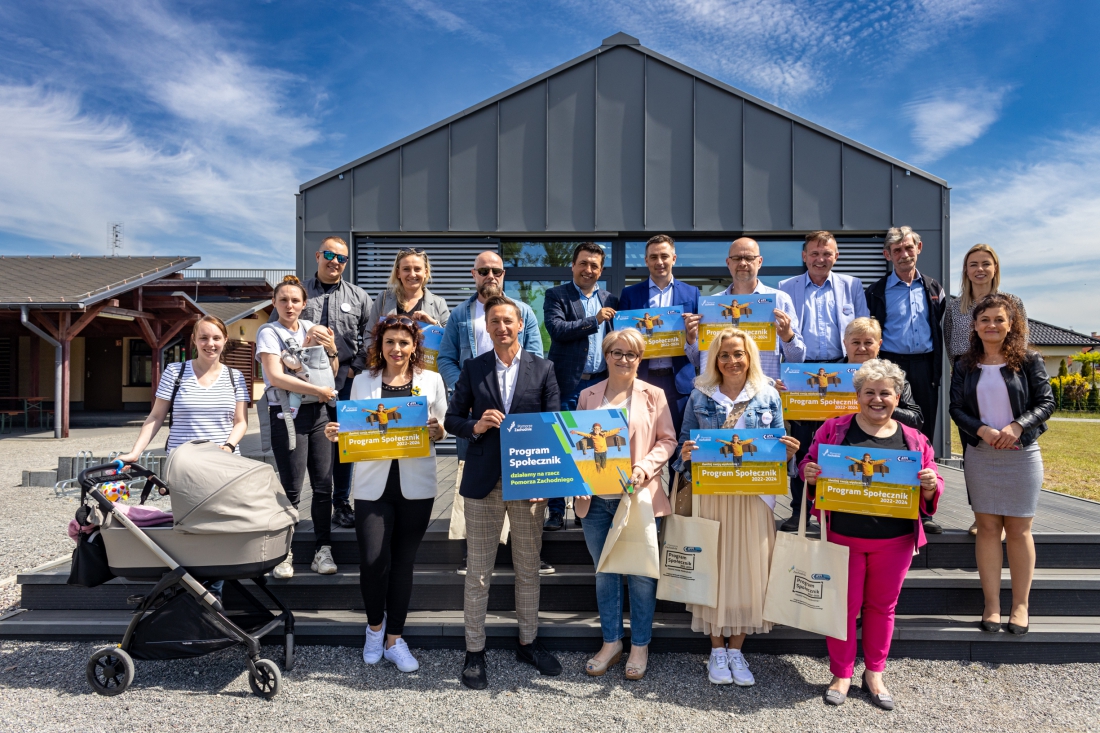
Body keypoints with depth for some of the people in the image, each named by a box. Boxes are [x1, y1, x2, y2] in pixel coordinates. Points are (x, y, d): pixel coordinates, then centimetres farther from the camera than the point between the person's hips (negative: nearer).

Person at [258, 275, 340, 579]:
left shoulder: (312, 328, 14)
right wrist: (318, 390, -12)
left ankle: (323, 549, 10)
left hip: (320, 412, 4)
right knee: (291, 487, -6)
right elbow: (275, 376, -12)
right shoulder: (269, 332, 0)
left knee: (323, 484, 2)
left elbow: (332, 373, 15)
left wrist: (331, 349, -3)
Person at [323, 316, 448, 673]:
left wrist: (437, 430, -15)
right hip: (373, 483, 0)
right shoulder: (362, 381, 8)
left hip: (415, 485, 0)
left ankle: (394, 639, 25)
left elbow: (443, 430, 7)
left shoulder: (431, 380, 6)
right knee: (372, 560, -7)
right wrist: (336, 434, -9)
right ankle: (375, 624, 24)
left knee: (403, 562, 8)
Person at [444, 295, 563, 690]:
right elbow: (451, 419, 6)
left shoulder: (543, 369, 3)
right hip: (483, 481, 0)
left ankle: (529, 642, 32)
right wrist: (476, 426, -15)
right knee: (478, 572, 8)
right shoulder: (472, 369, 4)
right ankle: (474, 651, 22)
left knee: (528, 568, 14)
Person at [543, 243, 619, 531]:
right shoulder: (556, 296, 4)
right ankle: (556, 511, 8)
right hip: (568, 385, -3)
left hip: (602, 384, 4)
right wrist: (594, 320, -13)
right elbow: (556, 328, -12)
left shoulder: (611, 301, 15)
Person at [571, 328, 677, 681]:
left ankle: (640, 646, 23)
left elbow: (667, 440, 0)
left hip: (637, 496, -2)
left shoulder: (653, 395, 2)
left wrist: (645, 467, -16)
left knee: (641, 574, 5)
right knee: (604, 573, 13)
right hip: (595, 498, 3)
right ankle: (611, 642, 28)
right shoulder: (588, 395, 8)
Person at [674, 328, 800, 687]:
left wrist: (789, 451, -12)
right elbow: (683, 443, 6)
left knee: (749, 569, 4)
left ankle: (736, 650, 21)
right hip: (711, 496, -1)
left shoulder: (768, 396, 6)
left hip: (754, 498, 1)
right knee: (714, 567, 4)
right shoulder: (700, 397, 4)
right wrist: (685, 454, -15)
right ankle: (717, 651, 20)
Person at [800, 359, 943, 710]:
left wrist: (931, 486, -14)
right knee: (844, 605, 7)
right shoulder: (834, 428, 0)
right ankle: (841, 674, 24)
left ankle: (875, 674, 32)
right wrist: (809, 474, -17)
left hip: (895, 540, 2)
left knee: (882, 606, 14)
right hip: (844, 535, -2)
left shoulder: (913, 440, 5)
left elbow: (931, 488, 9)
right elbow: (810, 465, 5)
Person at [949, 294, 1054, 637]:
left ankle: (1020, 604, 15)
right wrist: (983, 430, -15)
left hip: (1021, 454, -1)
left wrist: (1017, 426, -18)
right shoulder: (965, 365, 6)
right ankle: (991, 605, 10)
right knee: (987, 527, 3)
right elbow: (956, 408, 2)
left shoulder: (1029, 360, 1)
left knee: (1018, 530, 3)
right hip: (980, 454, 2)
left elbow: (1046, 402, -3)